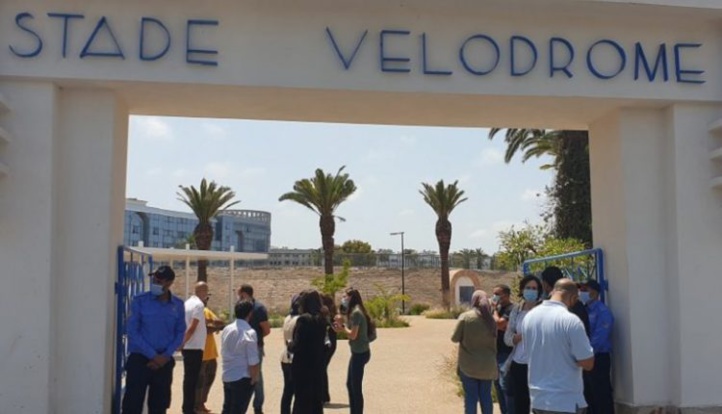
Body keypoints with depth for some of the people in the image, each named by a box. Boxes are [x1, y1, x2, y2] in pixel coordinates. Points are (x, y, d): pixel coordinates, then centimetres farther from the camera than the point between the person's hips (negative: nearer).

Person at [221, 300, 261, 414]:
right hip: (243, 379, -6)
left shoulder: (226, 330, 2)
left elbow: (223, 353, 11)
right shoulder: (249, 333, -18)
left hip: (227, 376, 6)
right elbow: (253, 362, -19)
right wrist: (254, 378, -5)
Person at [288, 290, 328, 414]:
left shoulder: (303, 319, -16)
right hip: (318, 364, 7)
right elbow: (321, 342, 8)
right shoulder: (321, 320, 6)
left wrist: (290, 346, 1)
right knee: (316, 399, 14)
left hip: (302, 366, -7)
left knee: (302, 399, 1)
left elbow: (297, 345, -18)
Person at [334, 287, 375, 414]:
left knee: (356, 387, -4)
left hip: (360, 353, -10)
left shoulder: (356, 312, -17)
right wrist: (342, 328, 2)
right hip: (358, 352, 10)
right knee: (350, 384, 18)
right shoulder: (355, 311, 13)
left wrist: (342, 328, -4)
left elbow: (353, 335, -19)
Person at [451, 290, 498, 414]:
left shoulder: (465, 317, -10)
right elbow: (494, 343, 8)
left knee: (471, 397, 2)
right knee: (486, 396, 11)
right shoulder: (491, 318, 1)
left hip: (469, 365, -3)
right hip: (487, 365, 3)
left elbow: (455, 338, -6)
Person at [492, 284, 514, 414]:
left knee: (505, 385, -9)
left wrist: (494, 309, -14)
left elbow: (499, 324, -26)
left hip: (506, 354, -10)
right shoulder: (499, 308, 14)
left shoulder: (511, 309, -14)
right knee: (498, 384, 14)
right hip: (497, 352, 10)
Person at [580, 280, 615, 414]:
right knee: (588, 397, 15)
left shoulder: (603, 312, -13)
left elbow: (598, 339, -21)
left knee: (602, 398, -3)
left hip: (598, 360, -8)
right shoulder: (584, 310, 12)